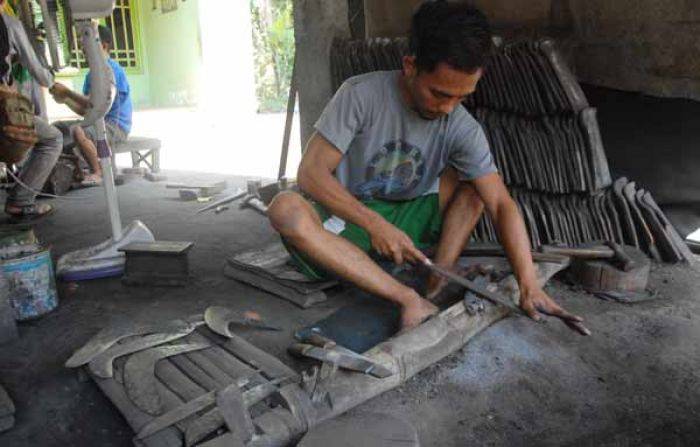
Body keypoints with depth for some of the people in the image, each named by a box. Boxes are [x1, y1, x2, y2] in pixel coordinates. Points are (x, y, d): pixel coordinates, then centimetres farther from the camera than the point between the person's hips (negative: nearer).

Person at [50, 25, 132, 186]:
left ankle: (98, 173, -15)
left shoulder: (111, 69, -11)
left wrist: (67, 92, -14)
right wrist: (65, 99, -2)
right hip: (98, 121, 9)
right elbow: (85, 110, 14)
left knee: (77, 131, -32)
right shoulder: (92, 73, 17)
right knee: (56, 128, 8)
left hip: (116, 125, -9)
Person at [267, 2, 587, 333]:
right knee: (286, 208, -34)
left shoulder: (463, 129, -11)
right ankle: (410, 301, -35)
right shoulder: (361, 95, -18)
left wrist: (529, 286, -28)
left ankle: (438, 287, -22)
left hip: (405, 224, 3)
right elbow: (311, 174, -20)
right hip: (347, 222, -2)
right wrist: (375, 224, -30)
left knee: (476, 182, -9)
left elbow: (501, 205, -16)